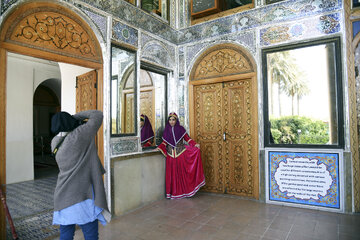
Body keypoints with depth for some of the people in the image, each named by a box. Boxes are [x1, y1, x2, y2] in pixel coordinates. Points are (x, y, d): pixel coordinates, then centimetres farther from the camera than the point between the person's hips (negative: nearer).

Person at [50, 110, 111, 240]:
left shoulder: (55, 143, 7)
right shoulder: (78, 135, -12)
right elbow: (97, 115, -3)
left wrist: (80, 121, 14)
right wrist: (77, 116, 8)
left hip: (63, 198, 7)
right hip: (82, 196, -7)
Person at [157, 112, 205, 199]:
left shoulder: (181, 129, 1)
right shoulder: (166, 130, 7)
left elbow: (187, 138, 1)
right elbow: (164, 142, 9)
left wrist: (195, 144, -12)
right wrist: (158, 148, -4)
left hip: (181, 153, -2)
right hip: (171, 155, 2)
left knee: (182, 172, -1)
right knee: (172, 173, 3)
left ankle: (184, 191, 11)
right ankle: (173, 192, 13)